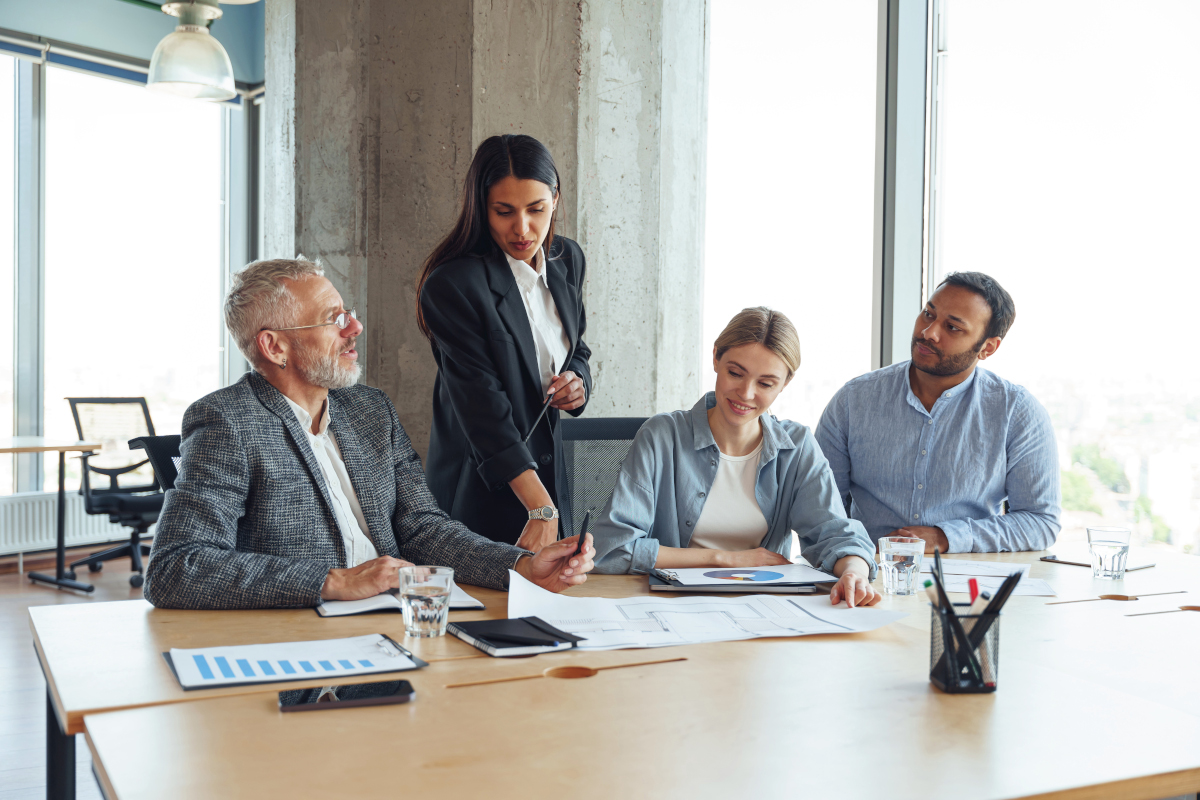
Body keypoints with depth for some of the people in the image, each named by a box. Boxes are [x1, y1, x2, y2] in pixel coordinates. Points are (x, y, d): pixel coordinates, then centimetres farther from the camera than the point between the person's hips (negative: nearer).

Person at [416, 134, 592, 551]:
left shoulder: (567, 259, 2)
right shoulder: (452, 284, -20)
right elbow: (482, 402, -26)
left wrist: (577, 382, -7)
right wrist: (540, 508, -32)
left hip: (546, 466, 6)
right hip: (481, 486, -6)